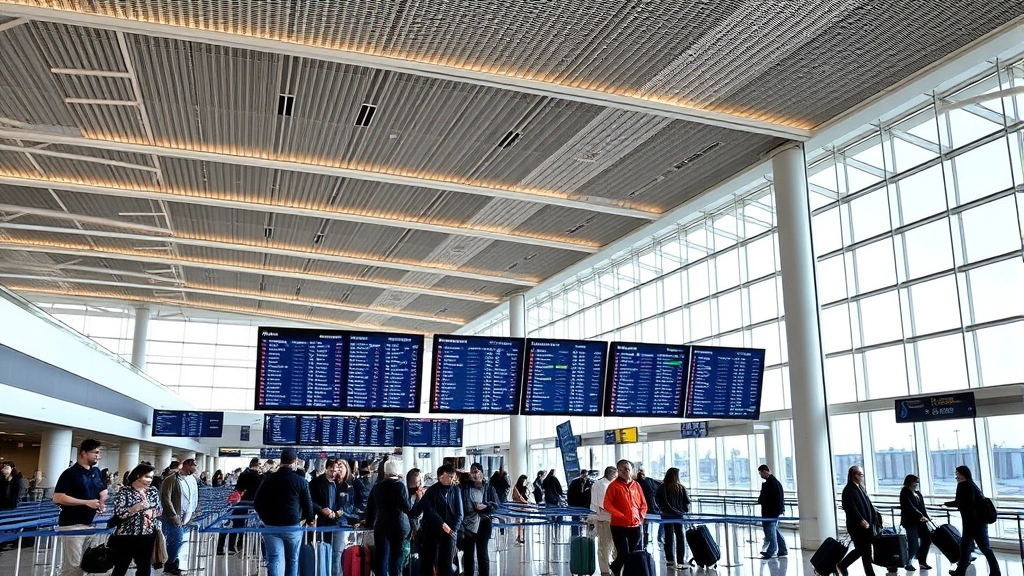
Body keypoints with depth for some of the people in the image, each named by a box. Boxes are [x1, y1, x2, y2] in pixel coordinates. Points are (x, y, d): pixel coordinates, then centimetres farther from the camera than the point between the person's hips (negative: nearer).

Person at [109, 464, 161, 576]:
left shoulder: (153, 491, 7)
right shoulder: (124, 491, -9)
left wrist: (152, 513, -7)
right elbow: (118, 513, -18)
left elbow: (159, 510, 14)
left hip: (147, 537, 5)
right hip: (125, 537, -5)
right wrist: (136, 507, -32)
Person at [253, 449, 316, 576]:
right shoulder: (301, 481, -5)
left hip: (271, 526, 1)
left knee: (275, 561, -1)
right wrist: (310, 519, 19)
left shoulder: (268, 479, 4)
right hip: (293, 527, -1)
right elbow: (307, 503, 1)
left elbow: (257, 502, 8)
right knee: (292, 561, 13)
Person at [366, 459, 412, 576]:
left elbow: (370, 507, 12)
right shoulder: (400, 486, -9)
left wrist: (369, 523, 26)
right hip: (399, 527, -3)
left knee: (381, 558, 10)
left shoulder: (376, 487, 4)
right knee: (396, 557, 3)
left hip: (381, 527, 4)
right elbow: (407, 508, -11)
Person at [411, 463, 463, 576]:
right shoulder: (431, 491, -3)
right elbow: (429, 511, -9)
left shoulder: (456, 490, 2)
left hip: (449, 531, 1)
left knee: (446, 563, 1)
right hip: (432, 530, -1)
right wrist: (442, 524, -17)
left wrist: (454, 528, -9)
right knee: (428, 562, 3)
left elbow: (459, 513, 2)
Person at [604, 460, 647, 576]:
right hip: (619, 525, -5)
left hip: (636, 525, 5)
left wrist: (641, 516, 0)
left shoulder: (636, 485, 9)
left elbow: (643, 504, 17)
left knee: (636, 554, 8)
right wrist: (621, 516, -16)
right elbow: (607, 504, -10)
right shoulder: (614, 485, -5)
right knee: (624, 554, -4)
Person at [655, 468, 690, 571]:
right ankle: (680, 562, 2)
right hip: (679, 515, 0)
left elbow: (657, 500, -3)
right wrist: (684, 510, 13)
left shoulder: (662, 487, -9)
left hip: (667, 515, 0)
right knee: (680, 537, 6)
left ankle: (670, 560, 14)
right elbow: (687, 501, -4)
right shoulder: (681, 487, -7)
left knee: (669, 537, 11)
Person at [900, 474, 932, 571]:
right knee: (914, 543, -5)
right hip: (910, 521, -7)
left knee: (927, 539, 5)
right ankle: (908, 563, 10)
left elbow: (922, 506, 9)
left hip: (920, 521, 8)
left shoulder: (917, 493, 15)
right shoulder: (905, 492, -7)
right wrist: (920, 515, -22)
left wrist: (926, 516, -6)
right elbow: (909, 506, -18)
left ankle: (922, 561, 19)